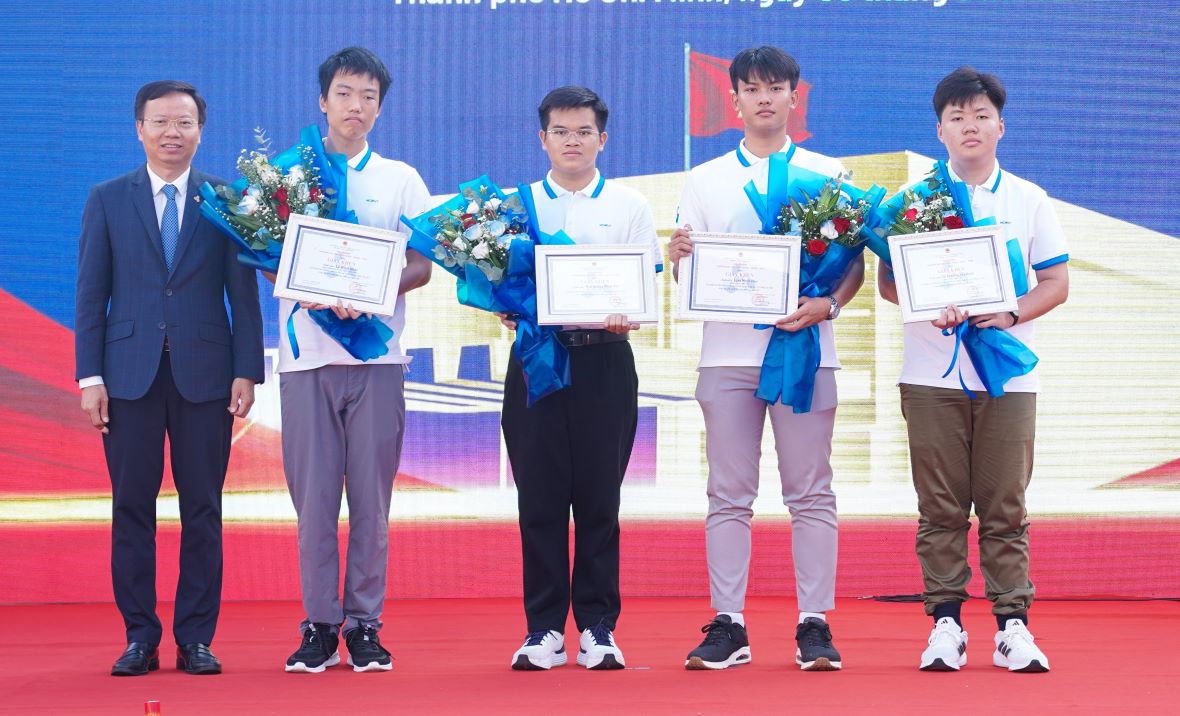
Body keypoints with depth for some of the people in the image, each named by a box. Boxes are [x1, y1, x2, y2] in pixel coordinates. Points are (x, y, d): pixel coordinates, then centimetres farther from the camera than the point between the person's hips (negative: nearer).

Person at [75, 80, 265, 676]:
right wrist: (89, 376, -2)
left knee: (202, 510, 2)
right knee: (132, 508, 2)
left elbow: (244, 293, 5)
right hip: (130, 374, 0)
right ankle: (139, 638, 9)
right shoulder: (107, 200, 8)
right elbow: (91, 294, 5)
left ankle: (196, 639, 9)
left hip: (204, 375, 0)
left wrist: (247, 372, -3)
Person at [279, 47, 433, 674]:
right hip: (307, 352, 0)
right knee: (313, 494, -2)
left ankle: (364, 624, 6)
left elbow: (420, 266, 5)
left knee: (371, 496, 0)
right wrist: (315, 293, -13)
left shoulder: (401, 179, 12)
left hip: (377, 353, 0)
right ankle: (318, 626, 5)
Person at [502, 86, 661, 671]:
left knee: (599, 496, 1)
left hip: (603, 358, -1)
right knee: (540, 495, 1)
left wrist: (626, 313, -17)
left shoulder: (628, 206, 9)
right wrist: (507, 310, -11)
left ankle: (598, 626, 7)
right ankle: (544, 627, 7)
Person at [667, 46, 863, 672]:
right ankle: (728, 626, 5)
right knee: (729, 495, 2)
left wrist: (828, 305, -14)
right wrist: (679, 258, -12)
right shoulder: (704, 181, 13)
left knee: (810, 493, 0)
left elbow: (855, 262, 5)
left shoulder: (827, 174, 8)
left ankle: (814, 624, 3)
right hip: (728, 352, 1)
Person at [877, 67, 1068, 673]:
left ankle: (1013, 624, 3)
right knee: (940, 508, 1)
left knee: (1005, 507, -1)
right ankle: (945, 623, 6)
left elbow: (1056, 283, 8)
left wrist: (1011, 314, -11)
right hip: (931, 374, 0)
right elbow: (888, 282, 5)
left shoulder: (1029, 200, 9)